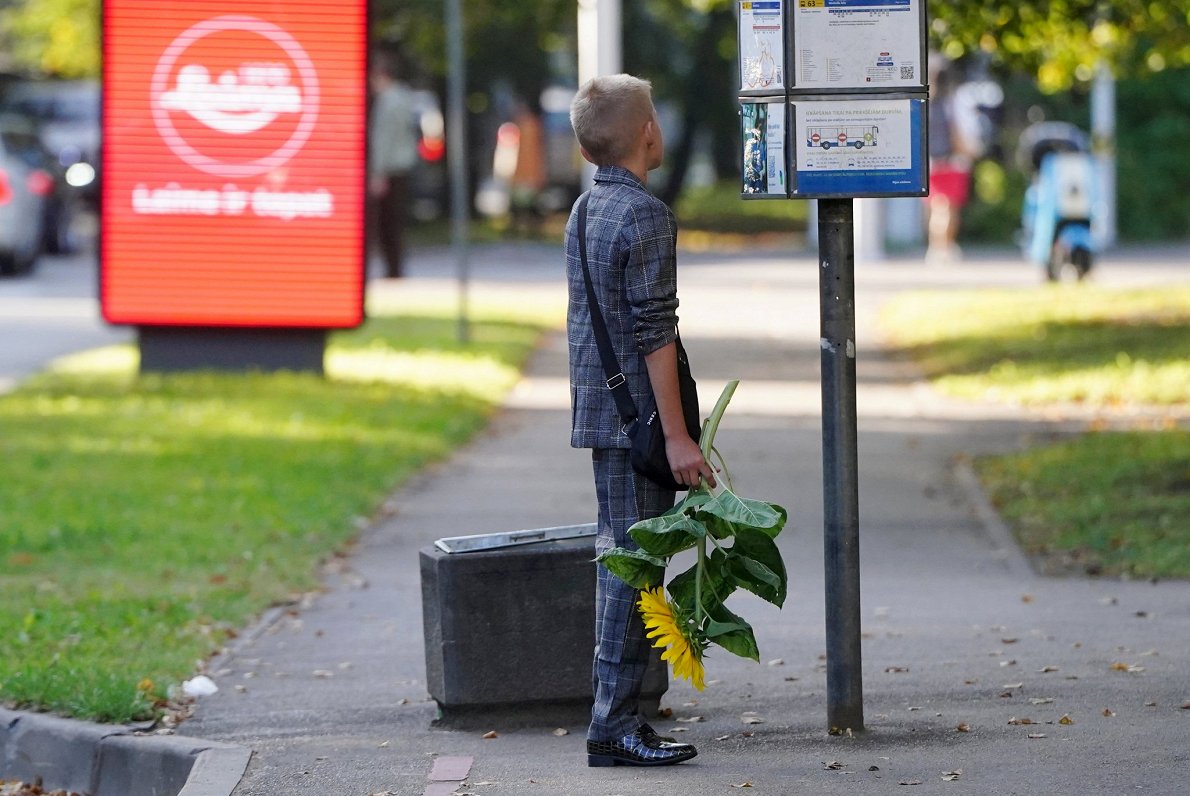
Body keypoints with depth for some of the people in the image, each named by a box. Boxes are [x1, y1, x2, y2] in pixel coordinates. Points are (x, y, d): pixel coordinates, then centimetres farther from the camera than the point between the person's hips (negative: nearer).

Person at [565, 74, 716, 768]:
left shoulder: (586, 211, 13)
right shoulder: (645, 216, -15)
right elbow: (653, 334, -18)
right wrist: (676, 436, -17)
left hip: (598, 413, 9)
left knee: (619, 557, 13)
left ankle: (617, 713, 16)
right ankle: (615, 723, -7)